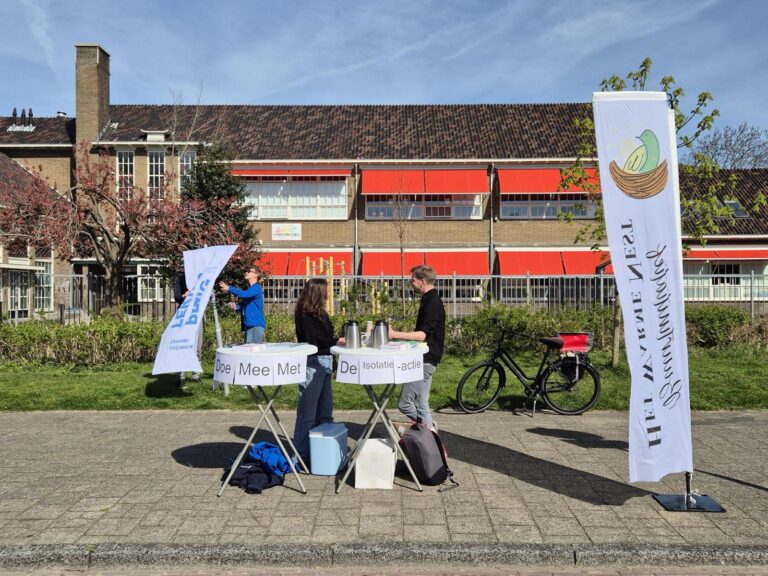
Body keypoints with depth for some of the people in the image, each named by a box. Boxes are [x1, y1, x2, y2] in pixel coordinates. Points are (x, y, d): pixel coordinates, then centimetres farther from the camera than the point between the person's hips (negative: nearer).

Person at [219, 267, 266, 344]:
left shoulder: (256, 288, -7)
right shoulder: (249, 289, 19)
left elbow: (244, 294, -25)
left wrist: (229, 288, -22)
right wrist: (236, 306, 3)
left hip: (257, 325, -8)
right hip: (248, 325, 8)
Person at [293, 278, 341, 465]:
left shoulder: (321, 313, 14)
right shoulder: (304, 316, -11)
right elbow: (313, 341, -18)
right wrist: (336, 341, -14)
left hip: (325, 363, 9)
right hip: (312, 364, -9)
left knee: (325, 410, 15)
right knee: (308, 411, -2)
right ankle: (303, 454, 7)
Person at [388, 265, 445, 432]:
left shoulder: (432, 303, -17)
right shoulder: (431, 300, 15)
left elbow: (422, 334, -26)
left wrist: (395, 334, -31)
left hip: (425, 361, -10)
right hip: (426, 360, 10)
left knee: (405, 403, -7)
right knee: (420, 403, 13)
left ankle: (429, 430, 0)